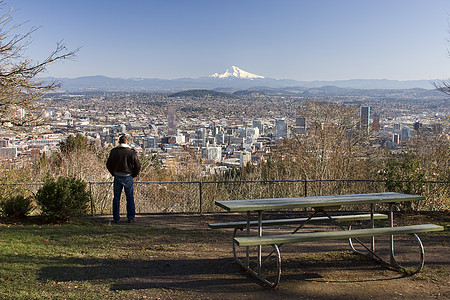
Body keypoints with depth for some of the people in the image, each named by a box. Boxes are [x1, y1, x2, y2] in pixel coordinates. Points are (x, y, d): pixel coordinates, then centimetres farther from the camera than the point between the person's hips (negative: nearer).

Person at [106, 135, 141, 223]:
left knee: (116, 198, 9)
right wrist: (133, 175, 8)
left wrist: (114, 173, 14)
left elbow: (109, 164, 4)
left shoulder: (114, 151, -1)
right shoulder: (131, 152, -7)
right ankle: (131, 218, 10)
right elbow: (138, 166, -6)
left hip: (117, 177, 2)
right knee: (130, 198, 7)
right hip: (128, 177, -1)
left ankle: (116, 218, 12)